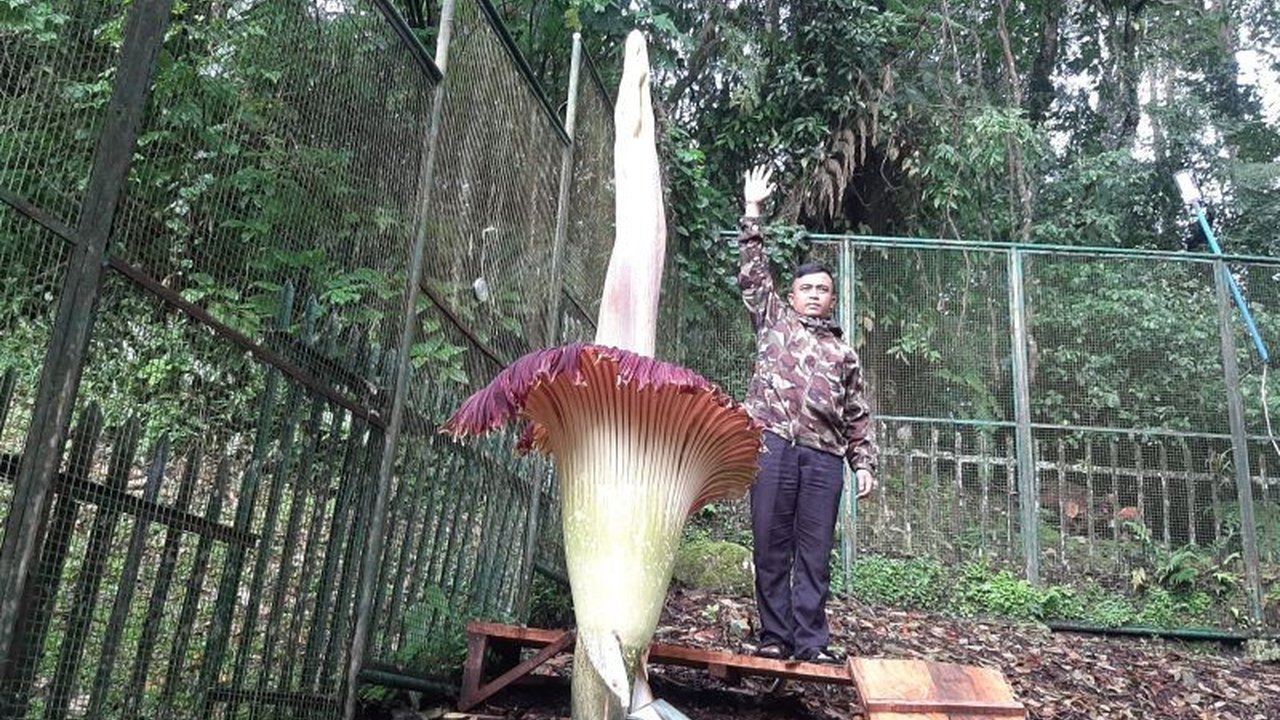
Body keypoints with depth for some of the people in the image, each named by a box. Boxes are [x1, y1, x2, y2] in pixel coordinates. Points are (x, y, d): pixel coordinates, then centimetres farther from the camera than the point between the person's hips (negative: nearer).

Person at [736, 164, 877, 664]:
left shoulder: (845, 354, 22)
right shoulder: (774, 321, 19)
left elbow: (858, 417, 20)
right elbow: (753, 272, 13)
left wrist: (864, 464, 9)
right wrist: (752, 211, 8)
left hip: (824, 455, 2)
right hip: (774, 444, -1)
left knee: (815, 552, 1)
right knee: (771, 545, -1)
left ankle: (810, 641, 4)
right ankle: (775, 636, 5)